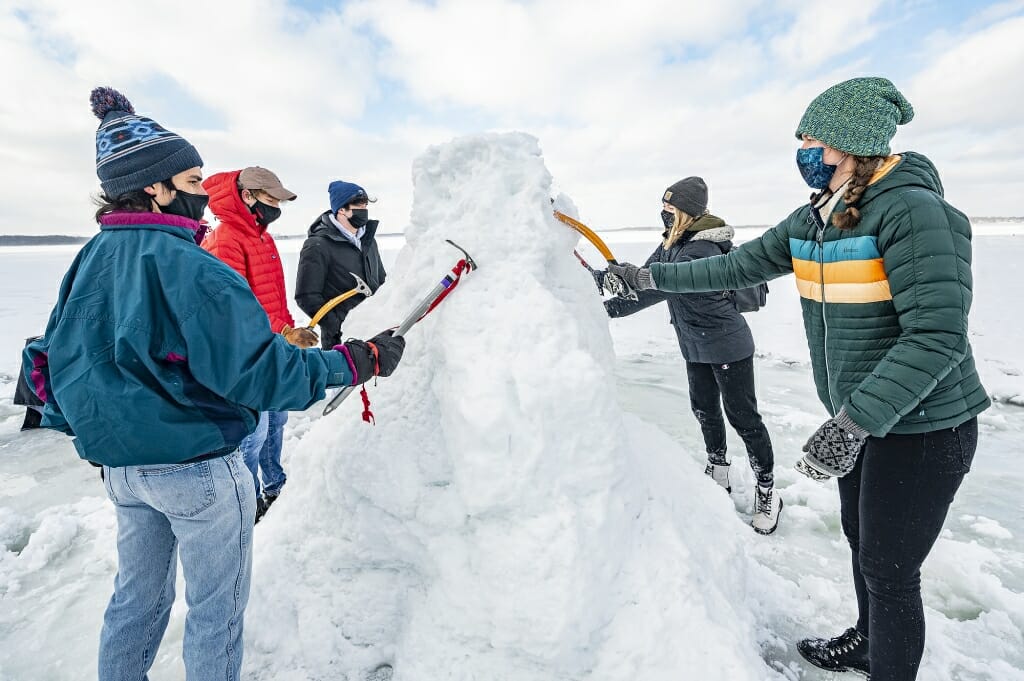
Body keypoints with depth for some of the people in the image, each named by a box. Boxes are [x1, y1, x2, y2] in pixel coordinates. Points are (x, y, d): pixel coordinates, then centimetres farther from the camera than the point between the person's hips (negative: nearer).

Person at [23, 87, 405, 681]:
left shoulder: (92, 257, 4)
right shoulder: (189, 266, -22)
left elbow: (56, 358, 11)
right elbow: (256, 370, -27)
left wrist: (92, 429, 24)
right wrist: (359, 361, -21)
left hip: (119, 465, 8)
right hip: (198, 469, -8)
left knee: (138, 595, 27)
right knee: (218, 608, 13)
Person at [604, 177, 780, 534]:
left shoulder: (701, 249, -26)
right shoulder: (671, 242, 4)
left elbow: (660, 287, -35)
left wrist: (610, 308, -39)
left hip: (727, 346, -9)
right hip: (695, 347, 9)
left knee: (742, 416, 2)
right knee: (705, 411, 19)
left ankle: (766, 489, 20)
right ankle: (718, 473, 39)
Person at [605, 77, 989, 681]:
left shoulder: (914, 212, -21)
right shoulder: (814, 219, 3)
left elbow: (936, 337, -26)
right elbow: (736, 268, 6)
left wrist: (849, 424, -30)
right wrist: (648, 276, 3)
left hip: (923, 427, -8)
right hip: (860, 416, 8)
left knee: (889, 571, 6)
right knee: (861, 539, 24)